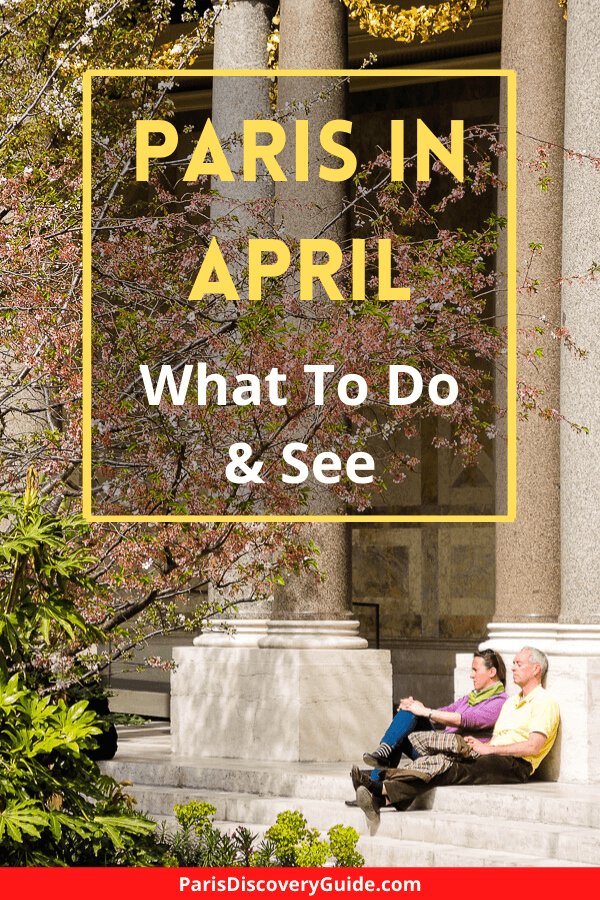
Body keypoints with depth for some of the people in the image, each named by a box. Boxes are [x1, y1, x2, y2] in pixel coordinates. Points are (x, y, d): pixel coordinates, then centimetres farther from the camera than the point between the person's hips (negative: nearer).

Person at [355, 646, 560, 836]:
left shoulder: (544, 702, 1)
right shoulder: (512, 702, 30)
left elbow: (533, 747, -13)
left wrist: (488, 748, -11)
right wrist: (473, 747, 0)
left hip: (515, 765, -7)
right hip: (494, 759, 7)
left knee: (452, 772, -28)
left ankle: (385, 791, -41)